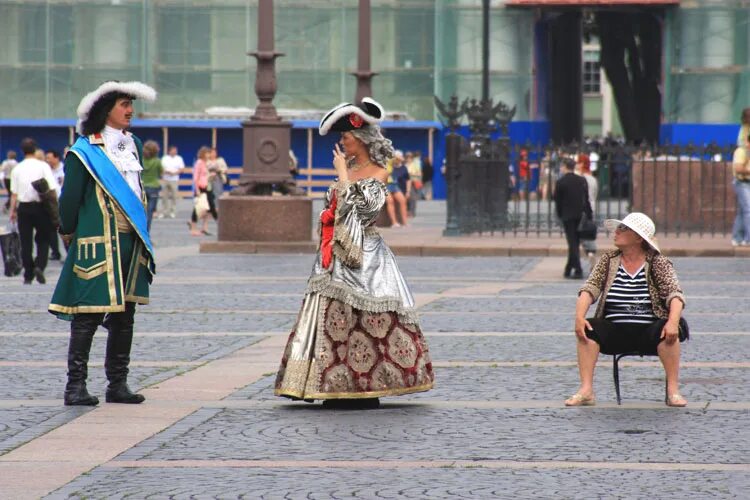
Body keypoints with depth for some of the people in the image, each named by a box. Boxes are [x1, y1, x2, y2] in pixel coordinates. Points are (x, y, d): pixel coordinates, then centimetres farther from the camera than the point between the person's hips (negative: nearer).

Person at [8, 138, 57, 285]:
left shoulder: (17, 169, 1)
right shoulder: (43, 166, -5)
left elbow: (14, 193, 0)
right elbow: (51, 189, -8)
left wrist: (13, 210, 8)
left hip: (23, 207, 2)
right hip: (40, 206, -2)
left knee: (26, 241, 8)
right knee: (43, 239, 12)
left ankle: (28, 275, 8)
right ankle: (39, 266, -10)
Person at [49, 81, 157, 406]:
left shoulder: (133, 145, 15)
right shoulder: (85, 151, -7)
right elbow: (70, 197, -2)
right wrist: (69, 235, 5)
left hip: (131, 244, 7)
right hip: (98, 244, -7)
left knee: (124, 316, 7)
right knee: (87, 317, -6)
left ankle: (118, 384, 13)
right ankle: (76, 385, -2)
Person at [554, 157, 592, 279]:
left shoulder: (560, 182, -8)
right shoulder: (582, 181, 4)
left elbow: (558, 201, -5)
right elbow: (586, 199, 4)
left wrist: (559, 215, 8)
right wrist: (589, 215, 6)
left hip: (567, 216, -4)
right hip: (580, 216, 4)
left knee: (573, 243, -3)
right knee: (575, 243, 13)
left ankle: (578, 270, -11)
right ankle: (569, 270, 22)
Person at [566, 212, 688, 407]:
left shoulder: (658, 263, 2)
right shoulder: (608, 261, 9)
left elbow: (674, 293, -10)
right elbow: (590, 289, -1)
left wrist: (673, 321, -30)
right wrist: (580, 316, -21)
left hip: (649, 333, -2)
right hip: (615, 333, 2)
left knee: (670, 331, -33)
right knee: (587, 329, -25)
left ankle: (673, 391, -28)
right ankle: (586, 390, -29)